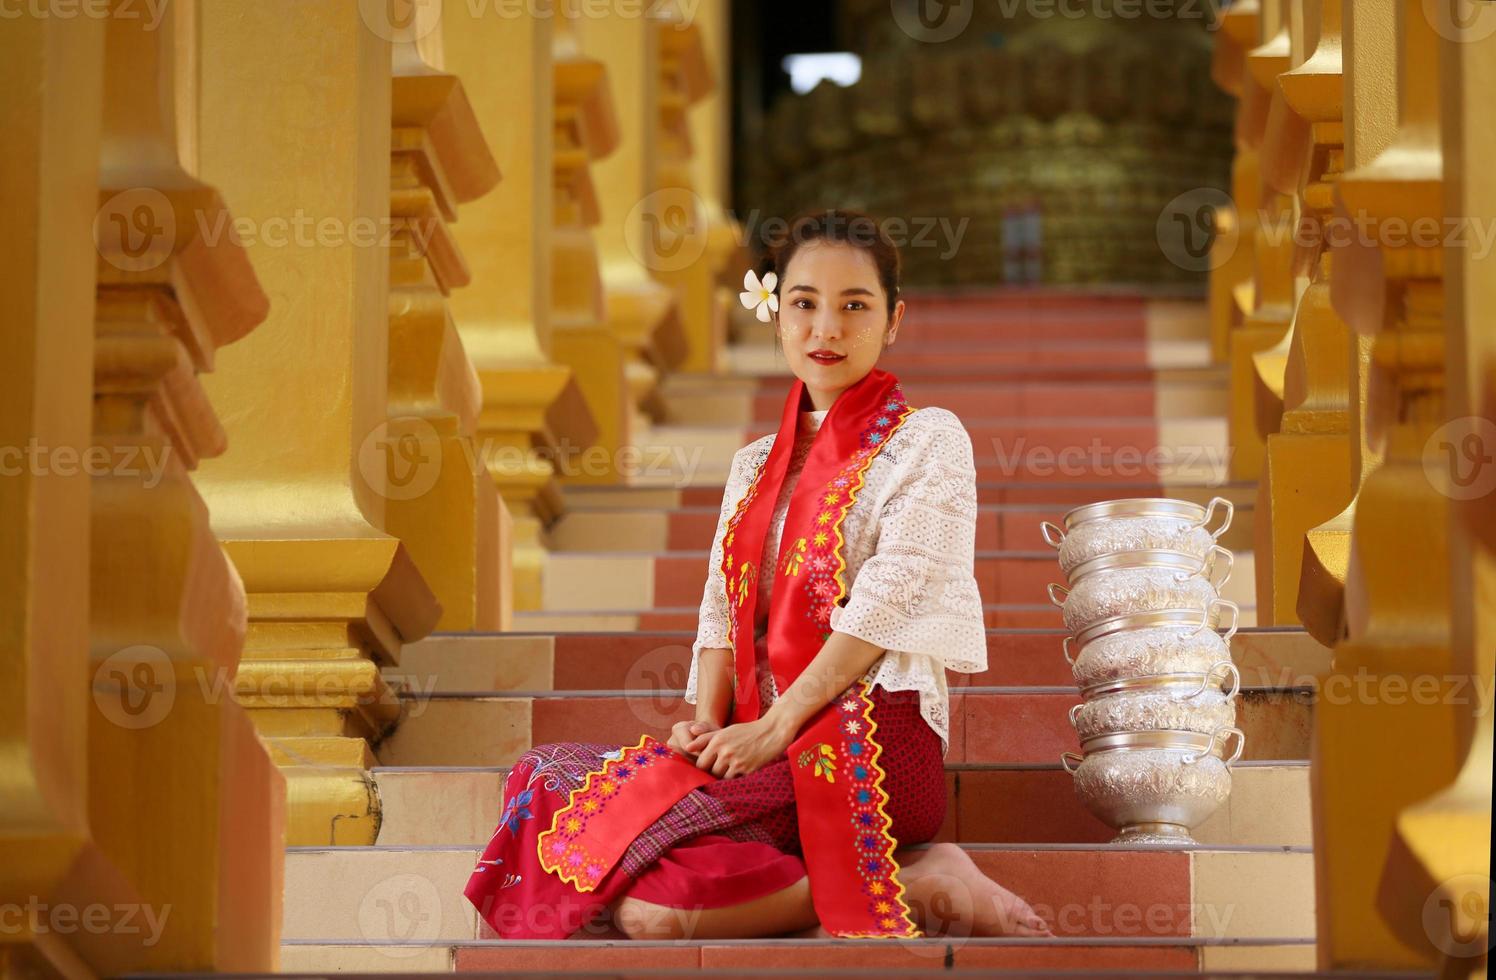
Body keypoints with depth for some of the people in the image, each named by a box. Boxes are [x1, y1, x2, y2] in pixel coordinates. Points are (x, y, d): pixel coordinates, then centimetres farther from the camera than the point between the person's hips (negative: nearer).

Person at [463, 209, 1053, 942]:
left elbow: (887, 603, -10)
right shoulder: (755, 468, 22)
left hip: (872, 740, -7)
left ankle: (924, 889, -15)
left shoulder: (927, 442, 2)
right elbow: (722, 611, 13)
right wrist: (708, 722, -8)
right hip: (762, 741, 7)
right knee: (549, 782, -15)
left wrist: (775, 727, -16)